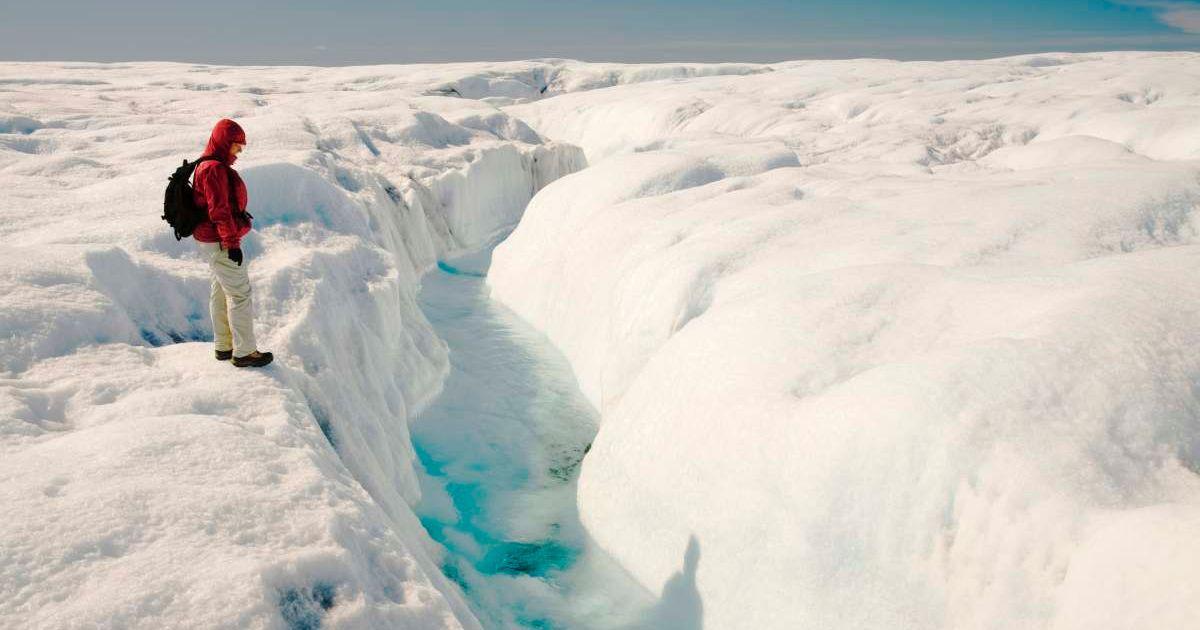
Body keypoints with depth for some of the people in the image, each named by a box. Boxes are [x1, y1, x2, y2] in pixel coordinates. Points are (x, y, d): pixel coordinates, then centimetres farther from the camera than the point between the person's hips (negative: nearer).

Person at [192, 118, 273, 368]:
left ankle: (224, 346, 26)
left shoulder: (215, 166, 14)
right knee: (240, 292, -5)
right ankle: (244, 352, 0)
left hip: (211, 239, 11)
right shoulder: (214, 169, -19)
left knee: (222, 291, 16)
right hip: (220, 241, -11)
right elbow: (219, 210, -23)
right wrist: (232, 243, -23)